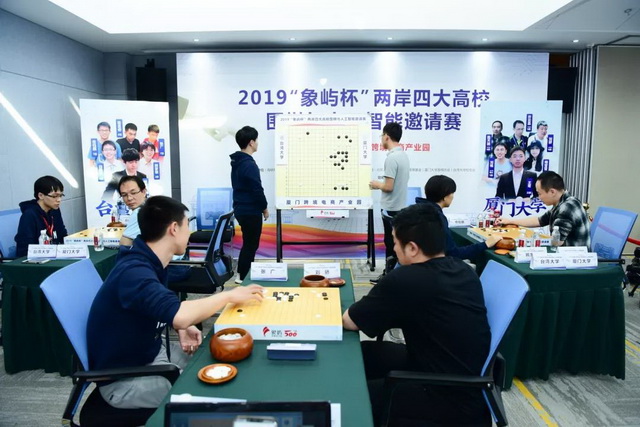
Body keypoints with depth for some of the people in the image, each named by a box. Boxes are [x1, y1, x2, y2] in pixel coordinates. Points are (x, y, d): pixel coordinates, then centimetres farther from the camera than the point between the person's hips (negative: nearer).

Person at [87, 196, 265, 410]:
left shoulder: (149, 262, 0)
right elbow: (180, 315, -45)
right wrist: (229, 296, -29)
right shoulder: (134, 271, -30)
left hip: (151, 352, 9)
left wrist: (181, 329, -6)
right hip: (125, 378, -9)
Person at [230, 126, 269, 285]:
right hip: (250, 211, -10)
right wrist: (264, 208, -5)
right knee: (251, 245, 1)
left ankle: (242, 274, 28)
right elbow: (257, 190, -20)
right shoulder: (249, 164, -19)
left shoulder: (236, 162, 11)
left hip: (241, 209, 10)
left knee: (248, 243, 20)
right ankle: (243, 277, 8)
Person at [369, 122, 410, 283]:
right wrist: (381, 185, 14)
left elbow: (389, 187, -24)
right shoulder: (403, 155, 8)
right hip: (400, 206, 9)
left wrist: (377, 185, -5)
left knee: (392, 245, 1)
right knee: (391, 243, 17)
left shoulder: (391, 158, -21)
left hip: (391, 208, -9)